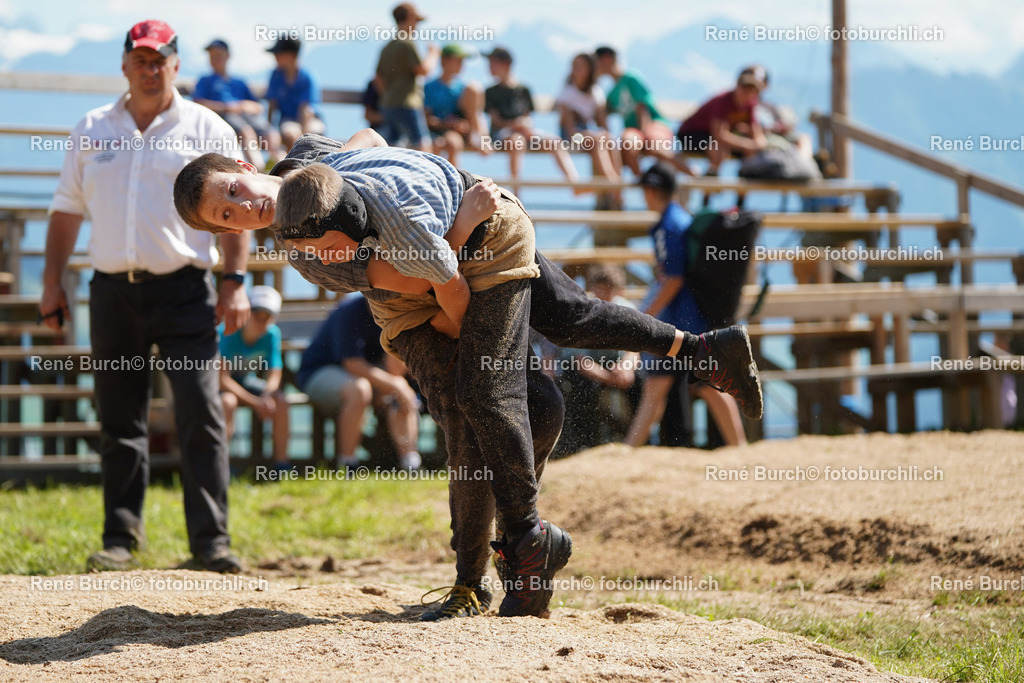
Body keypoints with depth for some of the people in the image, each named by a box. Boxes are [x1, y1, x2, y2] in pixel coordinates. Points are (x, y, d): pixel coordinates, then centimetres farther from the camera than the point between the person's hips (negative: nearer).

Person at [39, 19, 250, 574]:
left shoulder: (208, 130, 4)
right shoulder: (91, 131, 13)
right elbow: (67, 209, 16)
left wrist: (235, 282, -8)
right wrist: (52, 281, 9)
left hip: (184, 290, -3)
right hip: (112, 292, 3)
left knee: (200, 414, -10)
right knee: (118, 420, 7)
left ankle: (211, 539, -8)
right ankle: (121, 536, 16)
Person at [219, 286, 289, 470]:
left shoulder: (272, 334, -11)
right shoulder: (227, 333, -25)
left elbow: (274, 375, -7)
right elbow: (222, 378, -26)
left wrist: (267, 396, -30)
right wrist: (255, 402, -29)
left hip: (247, 381, 5)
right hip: (221, 385, -5)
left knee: (280, 402, -20)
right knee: (227, 402, -37)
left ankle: (281, 464, -14)